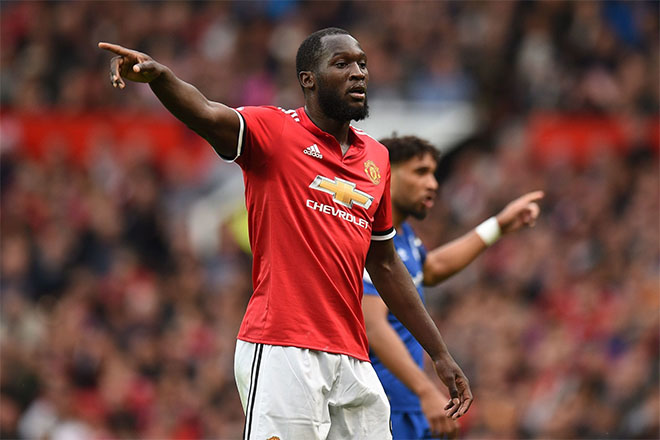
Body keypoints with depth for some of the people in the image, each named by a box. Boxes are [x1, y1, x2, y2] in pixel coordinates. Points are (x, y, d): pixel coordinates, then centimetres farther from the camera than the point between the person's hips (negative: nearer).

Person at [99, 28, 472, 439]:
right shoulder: (274, 131, -1)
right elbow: (206, 115, -22)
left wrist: (440, 354, 25)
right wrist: (159, 76, -44)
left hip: (352, 360, 6)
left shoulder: (376, 158, 16)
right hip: (283, 354, -6)